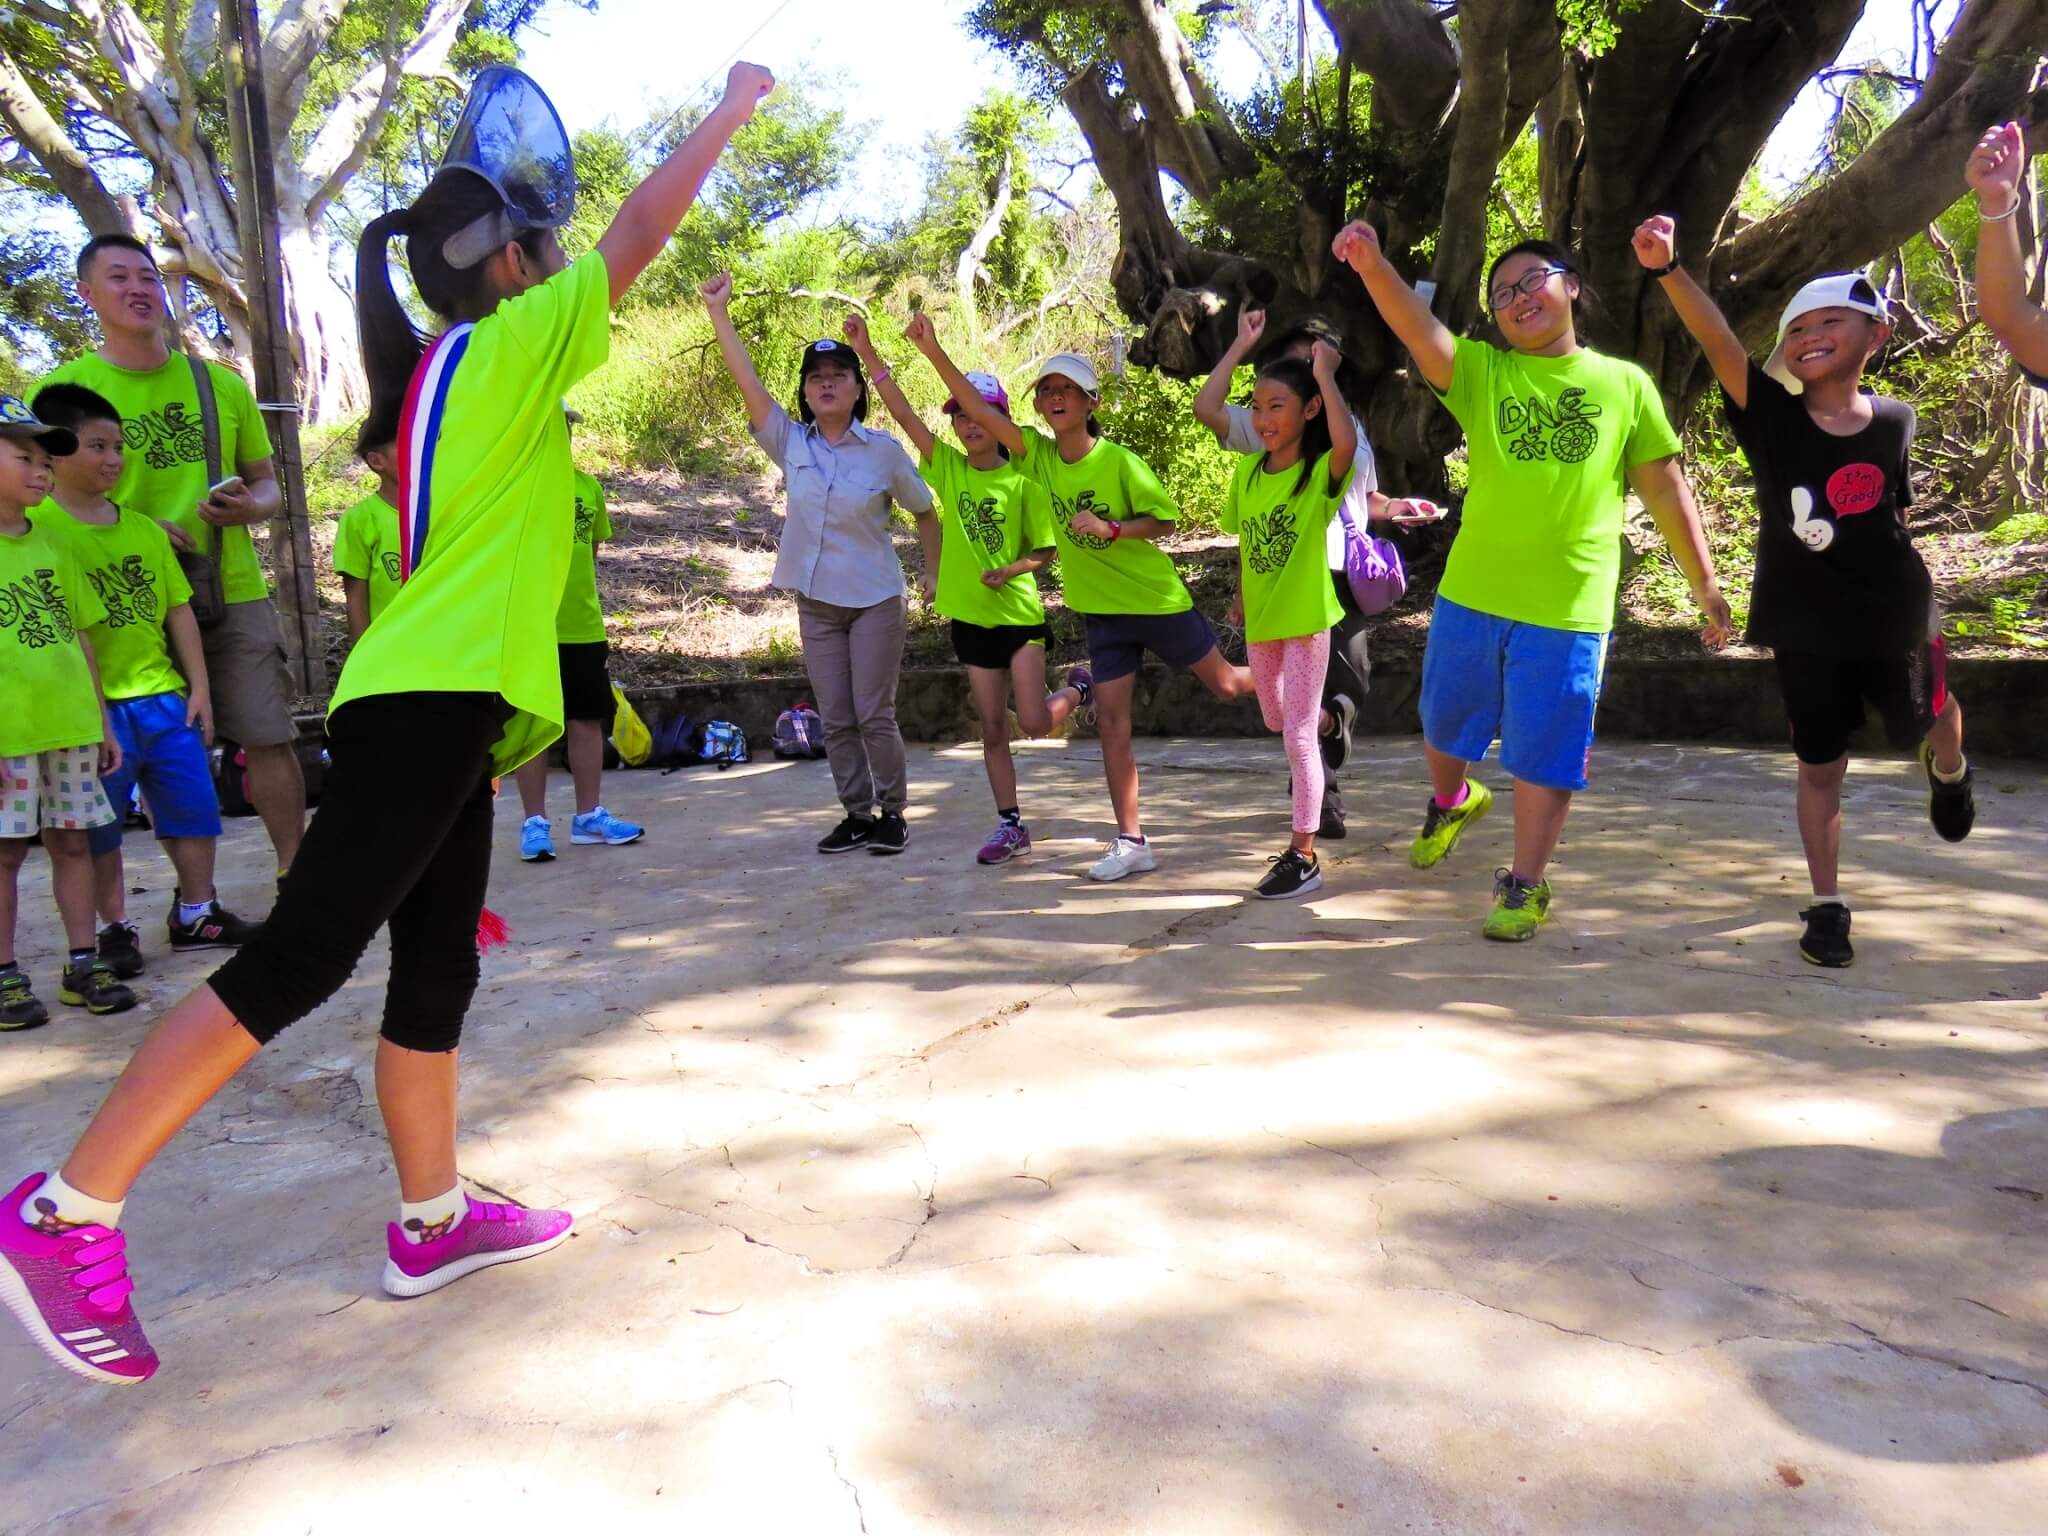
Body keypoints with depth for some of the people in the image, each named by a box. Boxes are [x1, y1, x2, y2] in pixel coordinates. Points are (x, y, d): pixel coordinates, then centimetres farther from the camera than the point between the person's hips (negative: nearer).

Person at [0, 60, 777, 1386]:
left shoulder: (442, 366, 18)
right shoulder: (510, 345, -3)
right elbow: (644, 226, 0)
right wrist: (736, 103, 12)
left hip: (432, 702, 10)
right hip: (434, 696, -10)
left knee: (438, 968, 12)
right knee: (297, 961, -10)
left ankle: (434, 1223, 22)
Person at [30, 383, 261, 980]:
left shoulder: (144, 529, 10)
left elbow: (179, 610, 11)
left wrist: (198, 688, 7)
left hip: (163, 697, 5)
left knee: (196, 809, 10)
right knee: (99, 828, 7)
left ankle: (195, 914, 25)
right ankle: (116, 929, 20)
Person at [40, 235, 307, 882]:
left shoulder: (223, 384, 11)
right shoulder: (64, 389, 3)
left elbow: (268, 484, 17)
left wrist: (250, 506, -7)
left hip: (235, 591, 2)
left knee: (268, 737, 0)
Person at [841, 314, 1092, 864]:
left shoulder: (1022, 481, -8)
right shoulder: (948, 468, 0)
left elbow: (1045, 550, -2)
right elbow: (903, 412, -8)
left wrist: (1010, 569, -21)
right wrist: (867, 352, -14)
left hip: (1019, 612, -3)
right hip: (970, 615, 3)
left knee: (1035, 722, -7)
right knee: (993, 727, 7)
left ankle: (1078, 686, 25)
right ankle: (1011, 825, 18)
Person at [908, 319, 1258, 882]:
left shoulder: (1119, 460, -17)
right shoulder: (1037, 453, -5)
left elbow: (1163, 520, -13)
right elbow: (979, 409, -12)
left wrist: (1111, 528, -29)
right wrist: (933, 351, -21)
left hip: (1157, 599, -4)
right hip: (1102, 609, 4)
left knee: (1225, 683, 10)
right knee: (1111, 719, 1)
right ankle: (1131, 842, 8)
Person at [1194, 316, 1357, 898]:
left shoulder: (1322, 473, -19)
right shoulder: (1249, 469, 1)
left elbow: (1347, 442, -36)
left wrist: (1324, 374, -30)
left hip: (1306, 617, -6)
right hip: (1259, 618, 6)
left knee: (1297, 737, -4)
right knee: (1276, 721, 25)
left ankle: (1304, 857, 5)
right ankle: (1332, 720, 60)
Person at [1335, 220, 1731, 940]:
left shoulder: (1626, 384, 4)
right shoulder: (1481, 373, 3)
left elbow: (1666, 490, 8)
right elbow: (1419, 328, -17)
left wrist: (1705, 585, 8)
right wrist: (1372, 264, -35)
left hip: (1569, 610, -1)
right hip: (1469, 596, 2)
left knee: (1546, 756, 5)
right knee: (1445, 725, 19)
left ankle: (1525, 885, 21)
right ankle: (1452, 802, 50)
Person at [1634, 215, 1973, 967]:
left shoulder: (1894, 422, -7)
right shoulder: (1771, 416, -14)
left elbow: (1898, 518, 8)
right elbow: (1717, 338, -30)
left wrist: (1913, 597, 13)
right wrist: (1667, 268, -43)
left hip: (1893, 619, 2)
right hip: (1805, 628, -2)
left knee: (1932, 726, 22)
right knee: (1820, 767, 7)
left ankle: (1949, 775, 60)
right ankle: (1827, 907, 20)